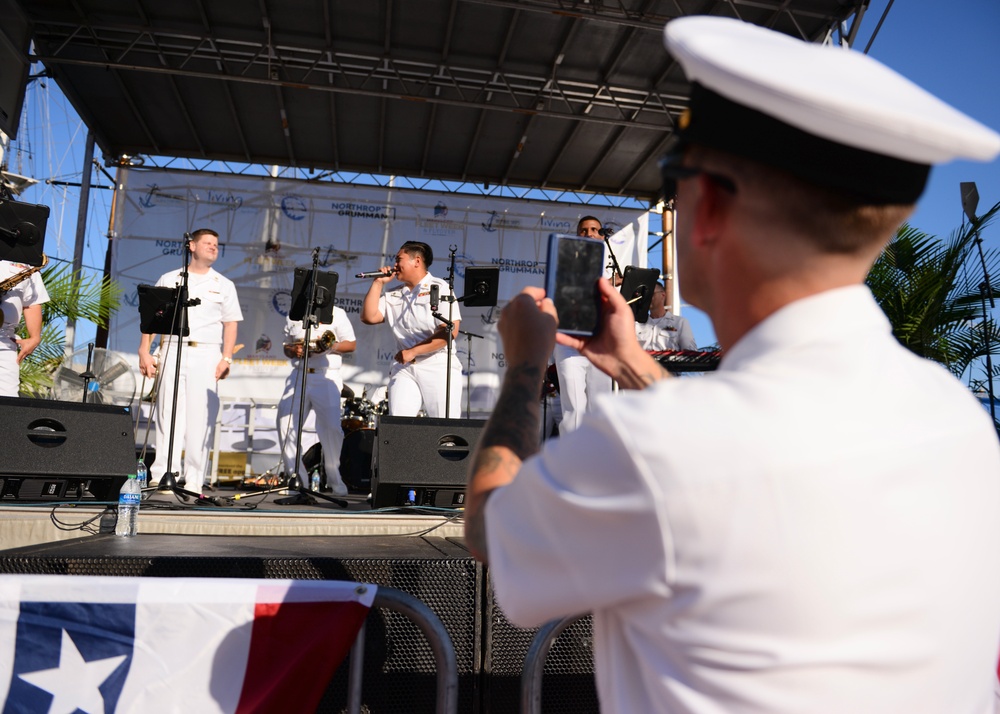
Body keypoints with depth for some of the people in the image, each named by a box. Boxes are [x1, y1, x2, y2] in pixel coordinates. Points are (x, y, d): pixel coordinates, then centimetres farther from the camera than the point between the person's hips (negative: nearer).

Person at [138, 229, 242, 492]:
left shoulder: (223, 285, 14)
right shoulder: (169, 279, 15)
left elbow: (230, 323, 7)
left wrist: (226, 358, -5)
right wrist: (144, 352, 1)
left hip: (206, 354, 0)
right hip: (172, 351, 1)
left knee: (200, 416, -5)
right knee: (168, 413, -3)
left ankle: (193, 479, -1)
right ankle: (162, 476, -1)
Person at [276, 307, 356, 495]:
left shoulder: (336, 314, 5)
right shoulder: (292, 316, 16)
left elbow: (351, 344, 2)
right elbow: (287, 347, 21)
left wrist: (330, 346, -16)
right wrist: (293, 351, -3)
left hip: (326, 377, -4)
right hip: (298, 376, 4)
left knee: (331, 427, -9)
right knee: (285, 424, -4)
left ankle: (334, 479, 8)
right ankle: (295, 477, 8)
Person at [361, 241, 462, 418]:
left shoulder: (440, 288, -1)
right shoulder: (393, 295, 17)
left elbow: (450, 331, -12)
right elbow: (369, 317, 8)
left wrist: (412, 351, -14)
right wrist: (378, 283, 7)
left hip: (439, 366, -4)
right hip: (404, 367, 5)